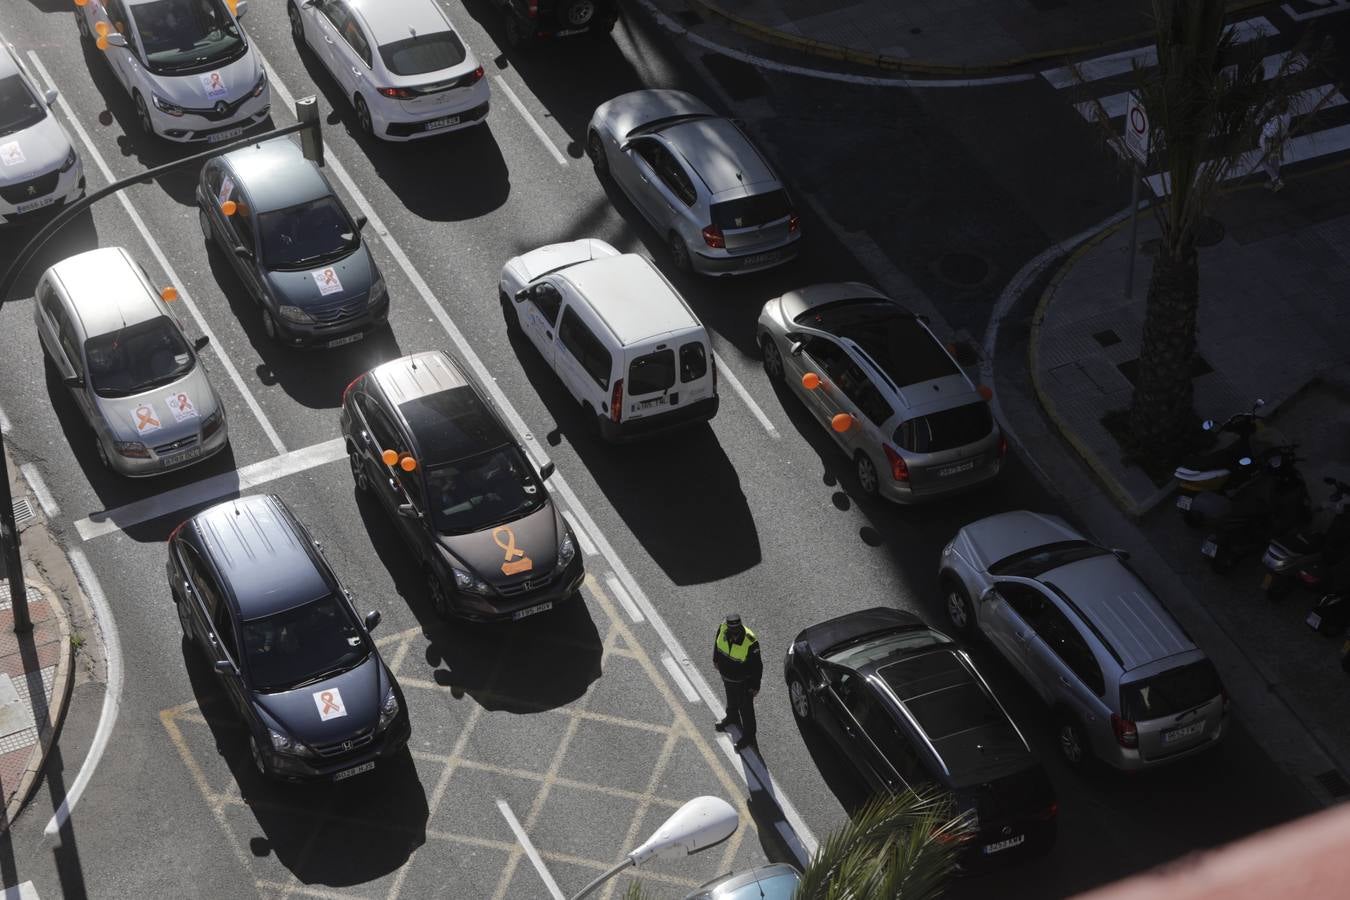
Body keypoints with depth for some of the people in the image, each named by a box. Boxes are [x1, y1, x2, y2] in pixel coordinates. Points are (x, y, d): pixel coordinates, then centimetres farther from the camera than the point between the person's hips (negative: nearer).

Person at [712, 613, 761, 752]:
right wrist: (716, 659, 15)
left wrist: (755, 686, -14)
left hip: (743, 681, -5)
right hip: (727, 676, 5)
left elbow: (757, 666, -24)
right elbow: (717, 642, 1)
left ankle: (748, 736, 37)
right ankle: (732, 717, 63)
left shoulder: (750, 643, -39)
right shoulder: (723, 628, -25)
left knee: (746, 709, 15)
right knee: (731, 699, 34)